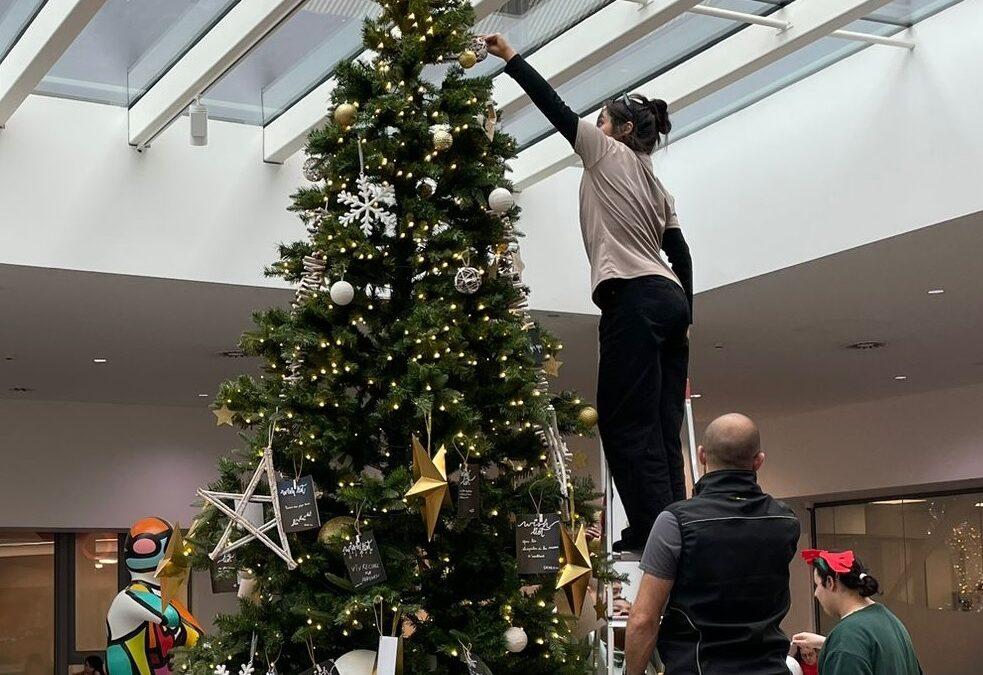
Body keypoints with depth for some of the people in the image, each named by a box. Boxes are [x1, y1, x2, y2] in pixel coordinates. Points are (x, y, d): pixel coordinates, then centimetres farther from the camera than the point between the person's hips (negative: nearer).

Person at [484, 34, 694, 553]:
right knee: (661, 427, 4)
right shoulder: (659, 187, 26)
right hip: (671, 299, 8)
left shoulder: (610, 154, 7)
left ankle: (654, 533, -15)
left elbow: (556, 108, 6)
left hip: (635, 298, -8)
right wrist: (683, 319, 22)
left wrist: (510, 57, 13)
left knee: (626, 422, -10)